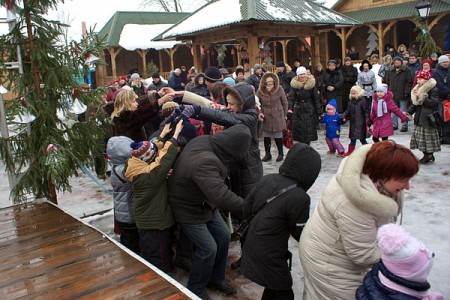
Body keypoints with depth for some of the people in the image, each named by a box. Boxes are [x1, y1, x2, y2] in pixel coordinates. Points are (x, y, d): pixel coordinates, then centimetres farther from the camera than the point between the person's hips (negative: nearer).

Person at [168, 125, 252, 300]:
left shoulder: (204, 141, -11)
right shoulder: (205, 162, -41)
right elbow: (222, 196, -47)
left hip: (204, 204, 9)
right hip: (189, 210, -9)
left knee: (223, 237, 13)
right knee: (208, 248, -3)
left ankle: (216, 279, 33)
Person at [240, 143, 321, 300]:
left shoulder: (266, 179, -4)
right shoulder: (299, 197, -24)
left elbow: (246, 209, 4)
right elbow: (300, 234, -12)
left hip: (251, 250, 7)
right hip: (269, 258, -7)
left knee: (273, 287, 26)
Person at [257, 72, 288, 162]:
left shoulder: (279, 89, -7)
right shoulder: (260, 91, -4)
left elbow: (284, 102, 1)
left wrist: (284, 115, 3)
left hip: (277, 117, -2)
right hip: (265, 117, 2)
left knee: (278, 136, 6)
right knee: (266, 136, 8)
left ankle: (280, 153, 24)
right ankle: (267, 154, 23)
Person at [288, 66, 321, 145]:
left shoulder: (311, 84, -3)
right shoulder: (294, 85, -3)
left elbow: (316, 99, 1)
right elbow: (291, 97, -13)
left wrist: (319, 111, 0)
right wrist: (289, 109, -29)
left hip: (309, 111, 0)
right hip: (298, 111, 0)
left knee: (308, 131, 1)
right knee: (299, 131, 2)